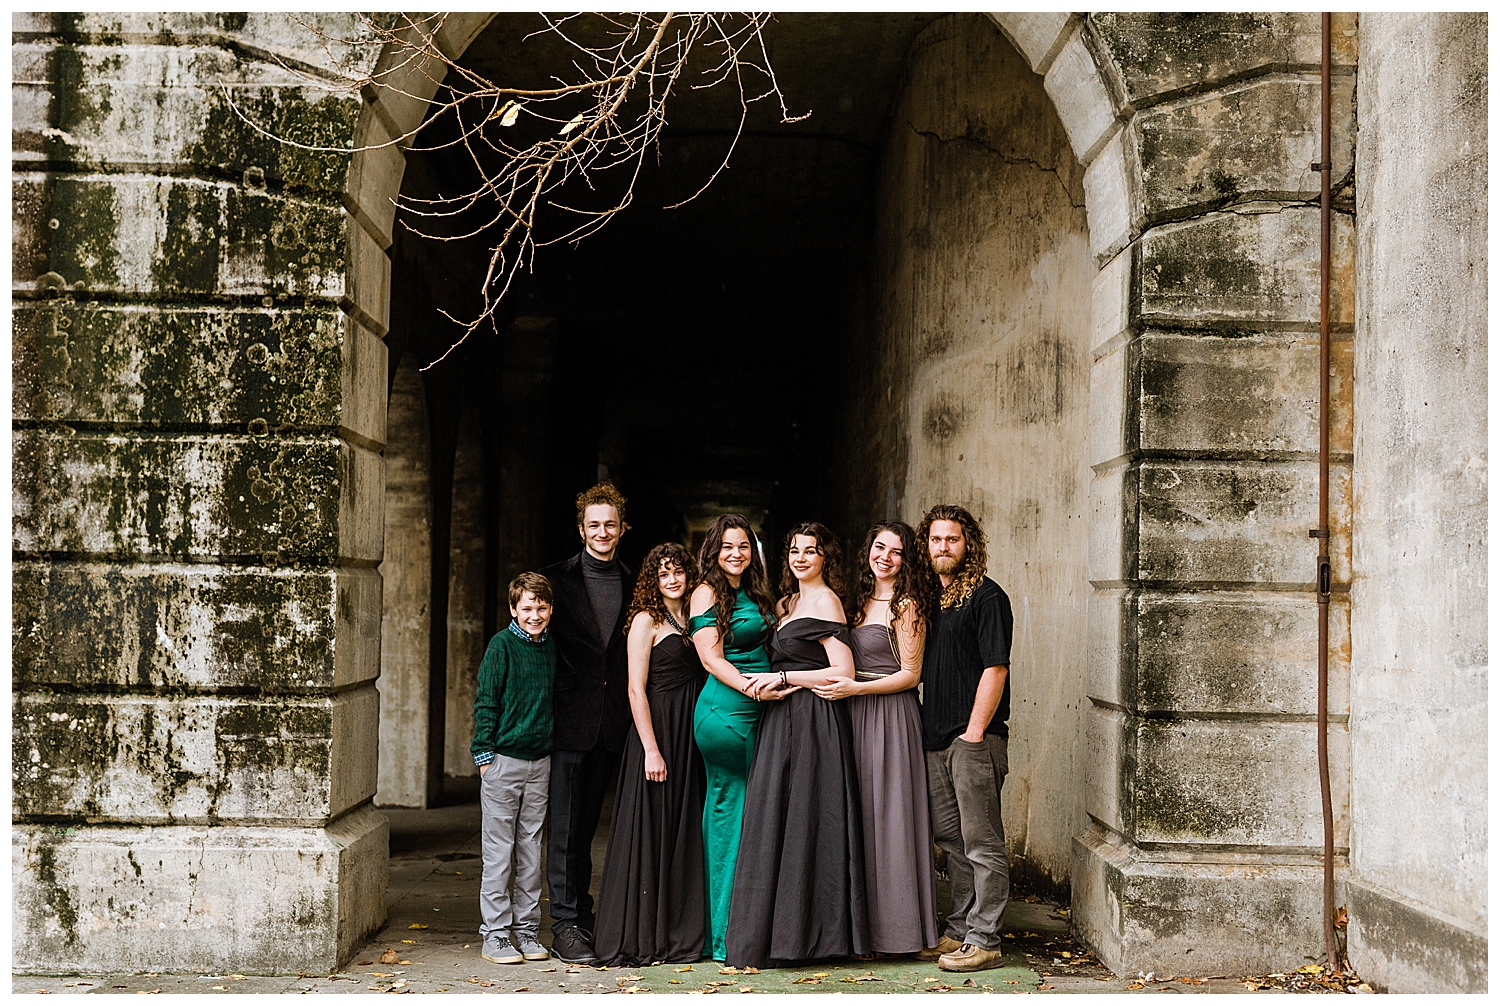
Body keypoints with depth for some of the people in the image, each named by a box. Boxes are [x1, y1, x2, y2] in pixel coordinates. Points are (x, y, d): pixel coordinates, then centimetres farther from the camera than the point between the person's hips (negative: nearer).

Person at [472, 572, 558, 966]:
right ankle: (494, 934, 7)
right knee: (498, 852, 0)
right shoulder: (502, 645, -6)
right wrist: (484, 753, -10)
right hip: (503, 760, -5)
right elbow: (485, 702, -6)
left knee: (531, 852, 10)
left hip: (540, 761, 5)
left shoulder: (551, 648, 8)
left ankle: (526, 931, 18)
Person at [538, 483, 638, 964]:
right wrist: (543, 713, -6)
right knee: (564, 826, -1)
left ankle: (582, 916, 21)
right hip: (568, 721, -3)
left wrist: (628, 713, 3)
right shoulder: (558, 579, 1)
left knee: (586, 823, 12)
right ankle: (565, 924, 3)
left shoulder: (633, 584, 11)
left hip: (612, 724, 3)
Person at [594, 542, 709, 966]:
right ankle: (636, 939, 3)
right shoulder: (646, 620, -4)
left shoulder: (691, 620, 15)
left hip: (690, 738, 7)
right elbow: (636, 689, -11)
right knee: (649, 831, -4)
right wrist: (652, 749, -17)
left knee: (684, 832, 8)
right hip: (656, 732, -7)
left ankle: (678, 935, 15)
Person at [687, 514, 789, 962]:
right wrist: (750, 686, -24)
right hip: (724, 711, -8)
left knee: (745, 815, 7)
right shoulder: (707, 592, -5)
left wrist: (771, 685, 7)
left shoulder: (752, 593, 18)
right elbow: (711, 657, -12)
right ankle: (727, 937, 1)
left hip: (754, 713, 8)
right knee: (731, 814, -5)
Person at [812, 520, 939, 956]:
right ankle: (866, 923, 15)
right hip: (857, 720, 7)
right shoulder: (861, 601, 15)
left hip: (890, 718, -7)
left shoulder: (906, 605, -7)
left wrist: (856, 689, -16)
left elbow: (910, 674, -10)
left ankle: (896, 926, 3)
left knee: (888, 817, -4)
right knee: (861, 816, 8)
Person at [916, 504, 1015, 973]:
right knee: (950, 838, 14)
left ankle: (983, 941, 2)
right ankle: (959, 930, 23)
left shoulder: (986, 597, -8)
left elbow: (995, 669, -13)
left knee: (981, 842, -3)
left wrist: (973, 733, -16)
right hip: (936, 739, 8)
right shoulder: (929, 597, 15)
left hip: (974, 739, -8)